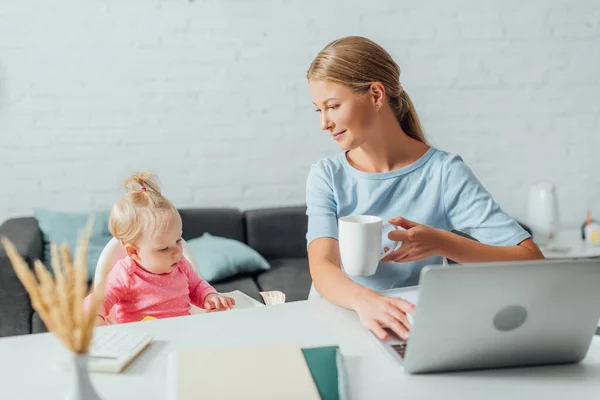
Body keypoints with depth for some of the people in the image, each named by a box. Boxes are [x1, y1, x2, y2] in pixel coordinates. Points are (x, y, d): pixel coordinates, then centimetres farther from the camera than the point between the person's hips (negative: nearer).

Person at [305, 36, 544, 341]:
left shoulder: (444, 172, -7)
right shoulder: (326, 176, -2)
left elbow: (532, 261, -13)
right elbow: (322, 268, -18)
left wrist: (441, 243, -27)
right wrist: (364, 299, -39)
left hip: (413, 329, -1)